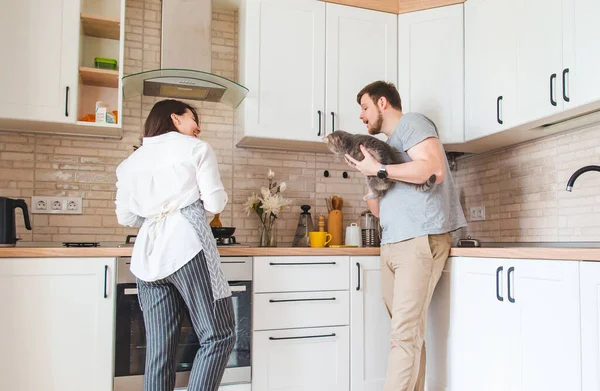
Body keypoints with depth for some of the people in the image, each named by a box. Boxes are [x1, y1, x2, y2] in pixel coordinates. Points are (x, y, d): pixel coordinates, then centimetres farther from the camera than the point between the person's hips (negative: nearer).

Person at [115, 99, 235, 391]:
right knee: (218, 336, 1)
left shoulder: (130, 161, 22)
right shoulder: (196, 148, 7)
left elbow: (126, 217, 19)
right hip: (187, 245, -6)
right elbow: (215, 203, 0)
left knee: (159, 349, 8)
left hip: (147, 254, 6)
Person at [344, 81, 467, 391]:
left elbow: (433, 169, -17)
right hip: (392, 244, 8)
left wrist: (378, 169, -12)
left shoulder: (411, 123, 2)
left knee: (405, 333, -11)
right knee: (409, 332, 8)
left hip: (419, 240, -8)